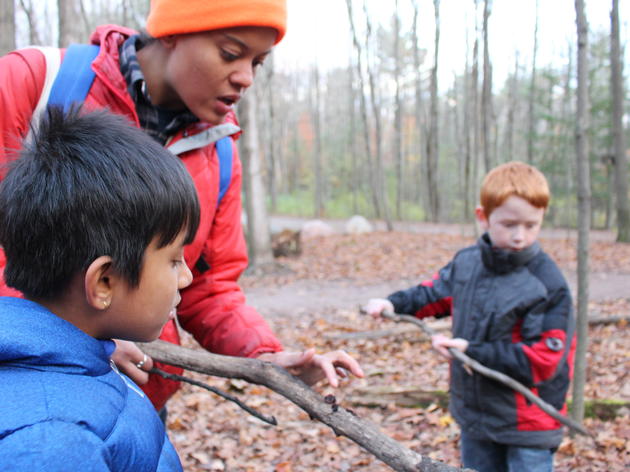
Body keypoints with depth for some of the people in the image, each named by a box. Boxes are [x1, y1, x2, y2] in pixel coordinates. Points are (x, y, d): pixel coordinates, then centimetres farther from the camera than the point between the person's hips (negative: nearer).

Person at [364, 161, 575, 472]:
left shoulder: (548, 285, -20)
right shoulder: (466, 262, -3)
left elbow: (542, 360, -22)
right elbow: (436, 294, 17)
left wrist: (473, 351, -24)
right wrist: (394, 304, 2)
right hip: (474, 412, 6)